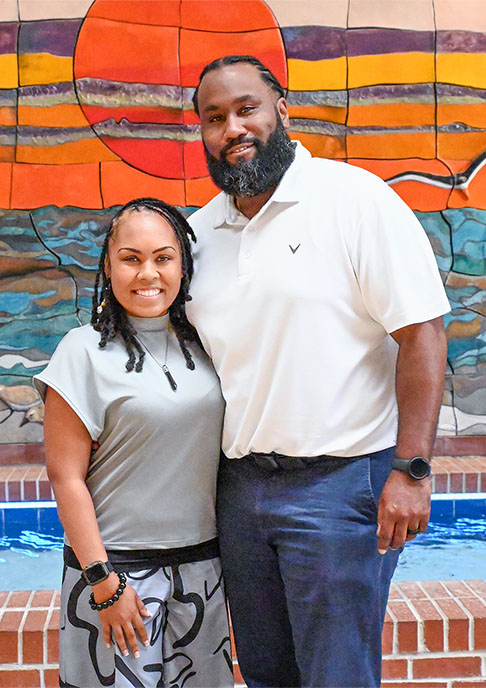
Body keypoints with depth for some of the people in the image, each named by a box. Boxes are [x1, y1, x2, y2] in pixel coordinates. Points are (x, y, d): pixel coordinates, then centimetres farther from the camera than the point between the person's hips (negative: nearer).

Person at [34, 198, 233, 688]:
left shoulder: (199, 345, 6)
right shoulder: (85, 351, -9)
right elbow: (66, 478, -10)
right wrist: (103, 581, -12)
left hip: (200, 564, 5)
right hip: (119, 568, -5)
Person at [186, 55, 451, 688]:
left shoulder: (356, 199, -9)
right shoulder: (200, 231, 9)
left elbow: (422, 333, -13)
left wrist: (410, 469, -18)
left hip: (339, 478, -6)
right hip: (238, 485, 6)